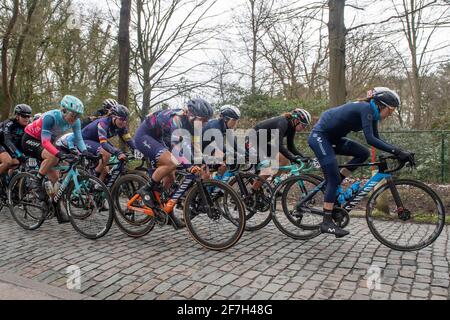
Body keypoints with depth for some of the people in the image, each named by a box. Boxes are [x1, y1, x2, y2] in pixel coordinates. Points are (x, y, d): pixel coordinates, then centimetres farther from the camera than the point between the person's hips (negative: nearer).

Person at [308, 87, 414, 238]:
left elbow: (376, 139, 10)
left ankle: (332, 186, 5)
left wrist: (398, 152, 0)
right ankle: (327, 222, -7)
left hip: (332, 138, 9)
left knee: (363, 153, 0)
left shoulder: (372, 113, 7)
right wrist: (397, 151, -30)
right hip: (319, 136, -9)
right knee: (334, 179, -11)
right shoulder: (366, 108, -20)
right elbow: (370, 139, -29)